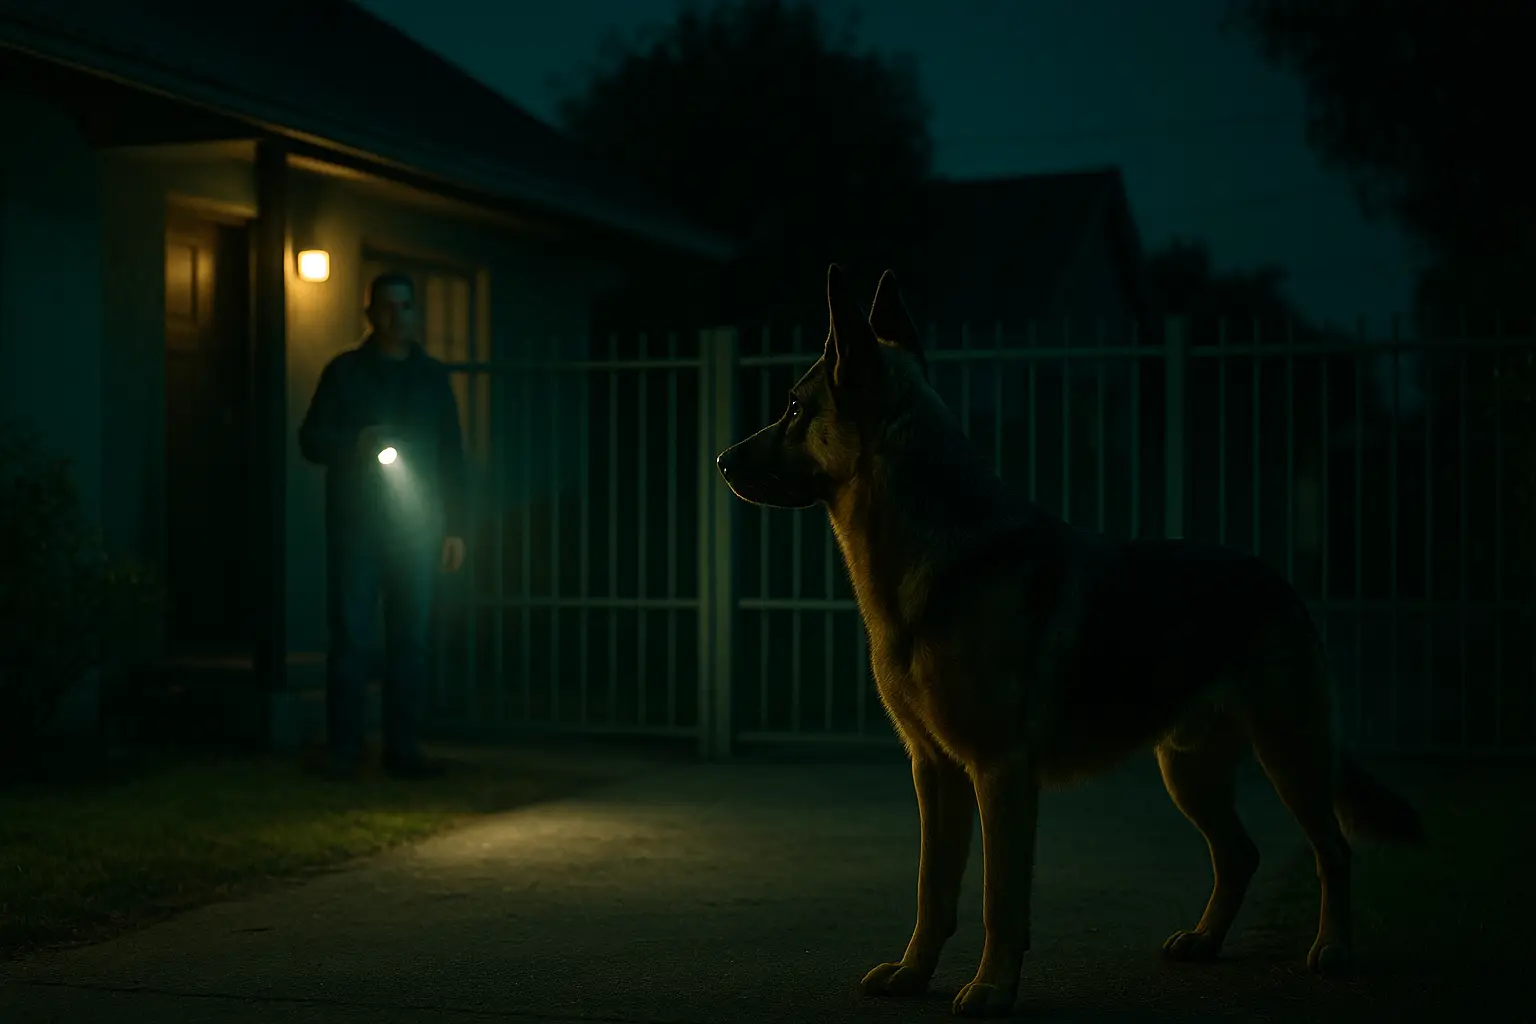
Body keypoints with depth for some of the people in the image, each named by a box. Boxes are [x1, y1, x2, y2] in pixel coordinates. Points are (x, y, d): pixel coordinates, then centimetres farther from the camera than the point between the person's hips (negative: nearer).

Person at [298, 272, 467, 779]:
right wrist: (357, 443, -16)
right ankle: (344, 747, 2)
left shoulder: (432, 376, 13)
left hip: (416, 528, 2)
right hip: (354, 525, -2)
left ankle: (402, 746, 7)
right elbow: (311, 439, 4)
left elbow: (451, 456, 13)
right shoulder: (344, 371, 7)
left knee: (411, 638, 1)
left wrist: (455, 527, 7)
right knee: (351, 637, -4)